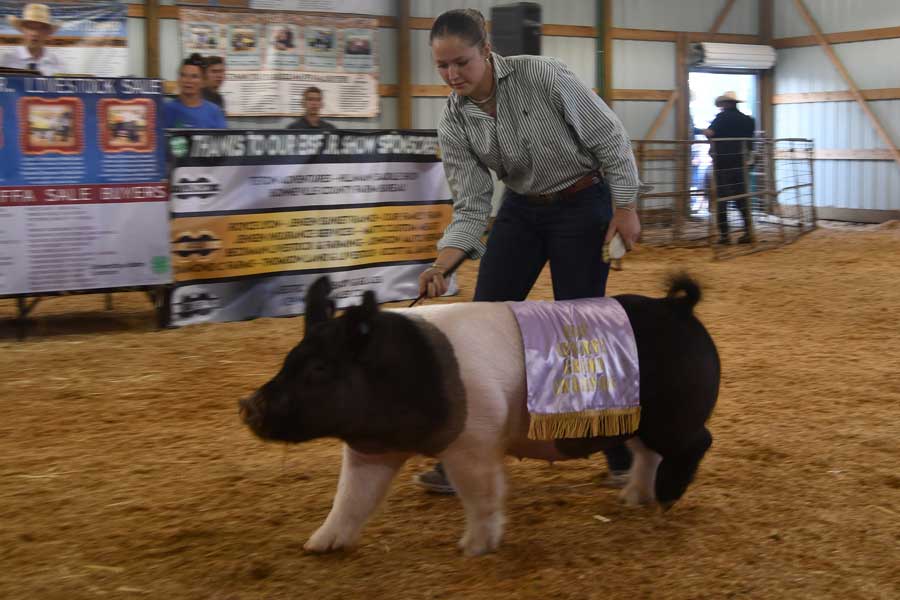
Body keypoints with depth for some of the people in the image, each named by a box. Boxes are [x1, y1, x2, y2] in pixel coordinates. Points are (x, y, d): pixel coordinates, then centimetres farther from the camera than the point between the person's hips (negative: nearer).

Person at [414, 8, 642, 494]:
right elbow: (471, 207, -10)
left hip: (584, 207, -4)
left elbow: (610, 138, -14)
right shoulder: (454, 122, -10)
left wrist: (625, 209, -14)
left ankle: (622, 451, 13)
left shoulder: (543, 77, -22)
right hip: (521, 211, 5)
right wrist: (440, 266, -24)